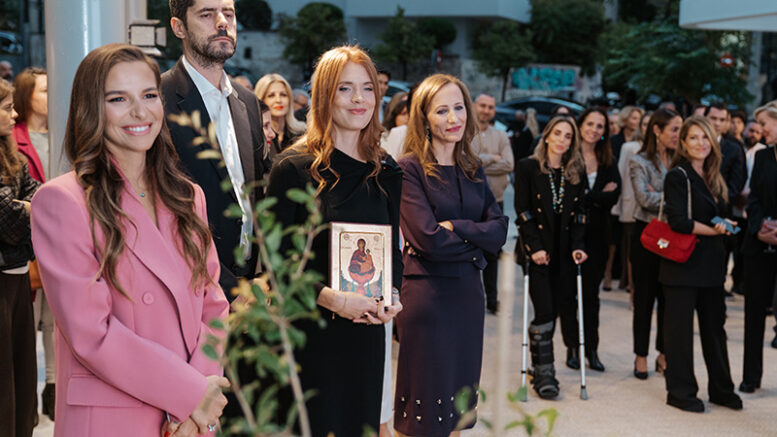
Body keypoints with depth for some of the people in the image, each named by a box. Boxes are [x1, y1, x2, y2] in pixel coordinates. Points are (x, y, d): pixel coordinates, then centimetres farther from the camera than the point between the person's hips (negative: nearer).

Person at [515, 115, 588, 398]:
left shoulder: (577, 172, 10)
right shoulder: (527, 167, -1)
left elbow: (579, 212, 9)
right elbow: (522, 210, -5)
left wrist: (578, 245, -3)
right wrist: (535, 247, -12)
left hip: (565, 250, 4)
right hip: (538, 249, -4)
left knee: (565, 306, 2)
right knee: (545, 311, -7)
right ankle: (543, 372, 2)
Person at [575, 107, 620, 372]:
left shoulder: (608, 161, 10)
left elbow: (613, 196, -2)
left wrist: (587, 196, -12)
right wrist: (599, 196, -10)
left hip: (598, 233, 3)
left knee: (591, 292, 7)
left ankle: (591, 349, 12)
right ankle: (572, 348, 13)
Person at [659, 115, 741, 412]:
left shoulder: (712, 178, 15)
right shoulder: (678, 176, -8)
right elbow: (678, 221, -17)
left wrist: (725, 226, 3)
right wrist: (712, 230, -19)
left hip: (711, 265, 8)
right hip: (684, 264, -7)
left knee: (715, 326, 13)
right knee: (680, 328, 0)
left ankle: (721, 389, 24)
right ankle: (680, 392, 10)